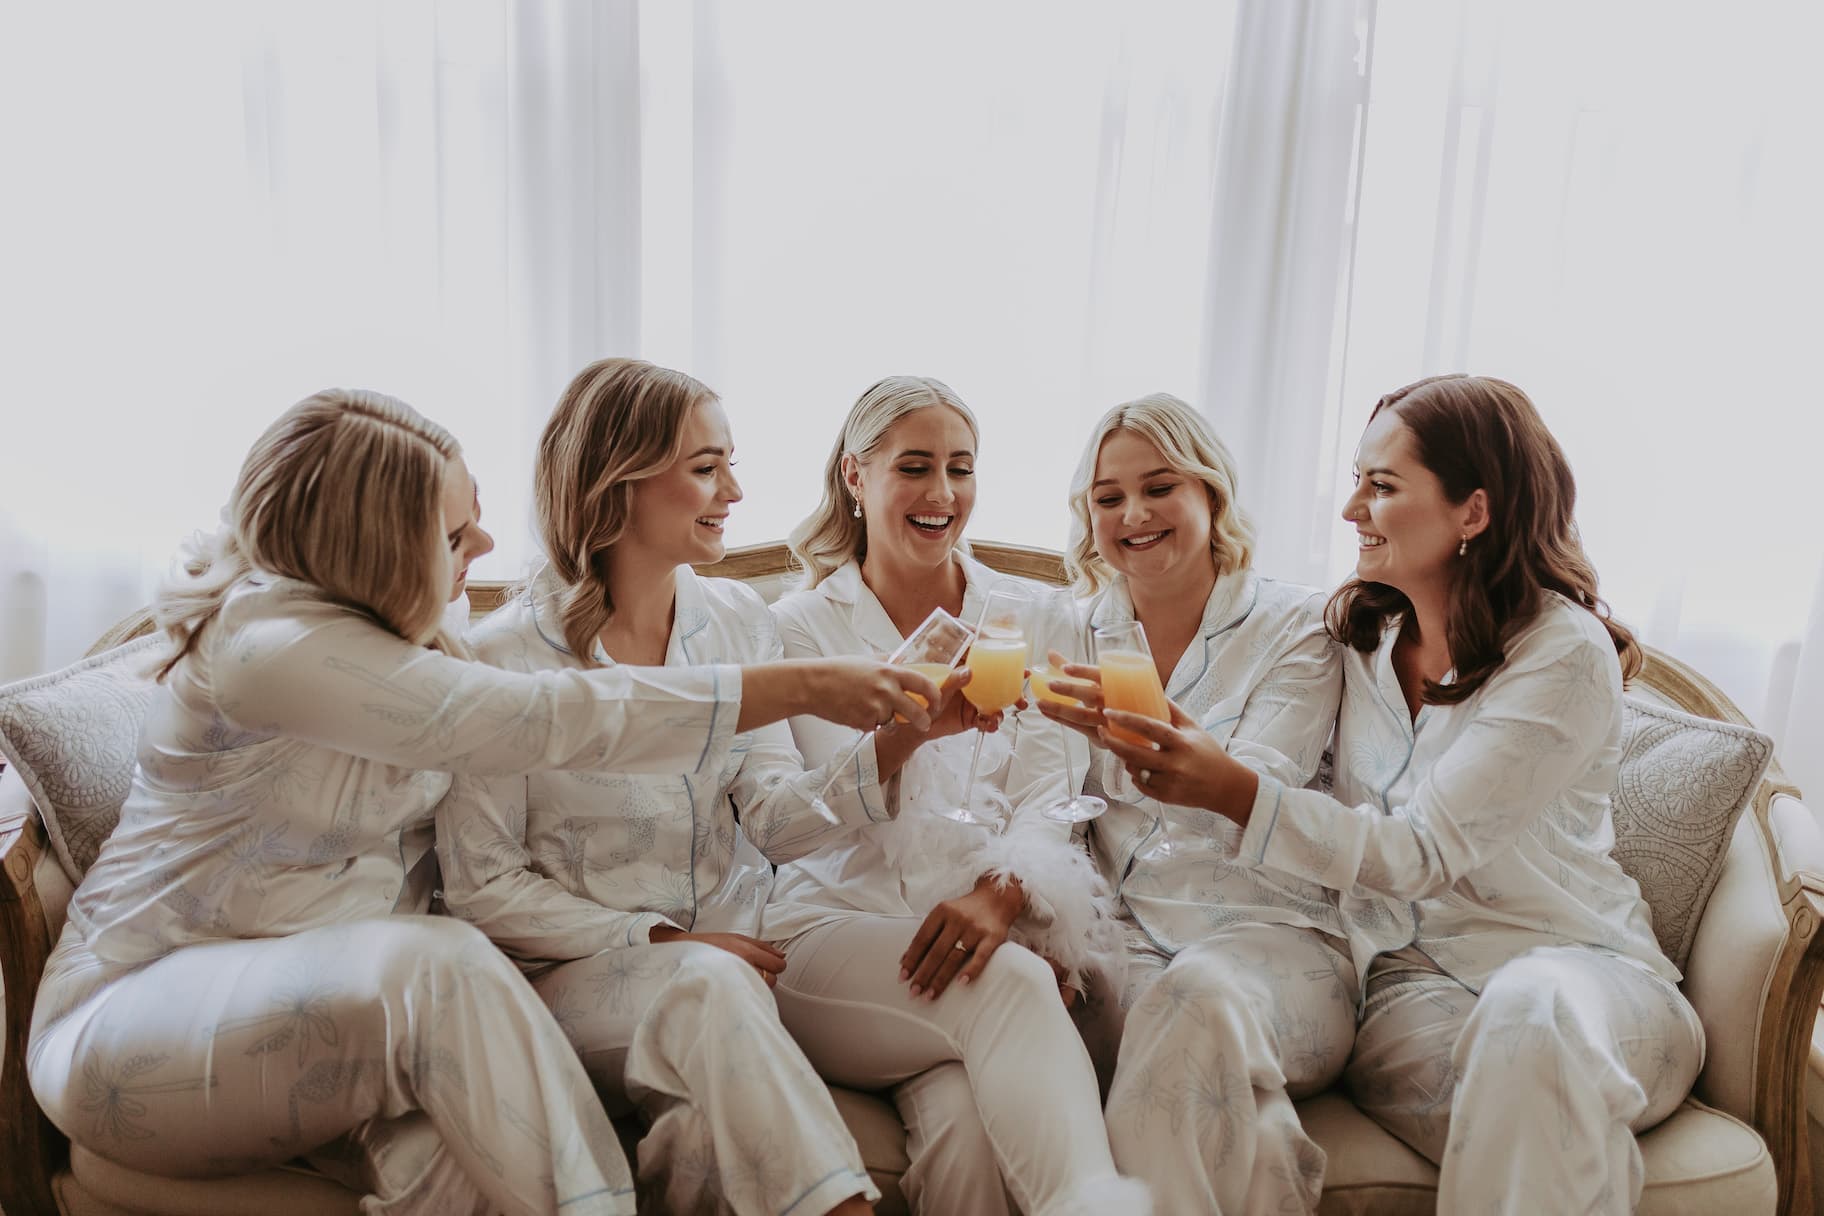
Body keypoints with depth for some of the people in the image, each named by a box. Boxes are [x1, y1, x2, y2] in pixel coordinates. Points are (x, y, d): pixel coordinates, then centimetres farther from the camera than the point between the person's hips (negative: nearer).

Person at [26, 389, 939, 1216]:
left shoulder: (395, 633, 5)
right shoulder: (266, 643, -23)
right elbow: (547, 722, -28)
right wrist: (803, 688, -25)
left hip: (337, 1001, 7)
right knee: (442, 968, -33)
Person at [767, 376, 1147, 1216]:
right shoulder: (802, 626, 9)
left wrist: (1004, 890, -21)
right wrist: (905, 728, -28)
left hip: (987, 937, 1)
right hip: (836, 936, -1)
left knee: (961, 1117, -33)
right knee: (1012, 984, -33)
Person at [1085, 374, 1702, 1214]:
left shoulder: (1566, 655, -13)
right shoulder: (1359, 631, 5)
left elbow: (1423, 851, -23)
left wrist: (1234, 791, -36)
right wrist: (1129, 723, -7)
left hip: (1576, 960, -2)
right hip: (1412, 969, 2)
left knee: (1535, 1013, -37)